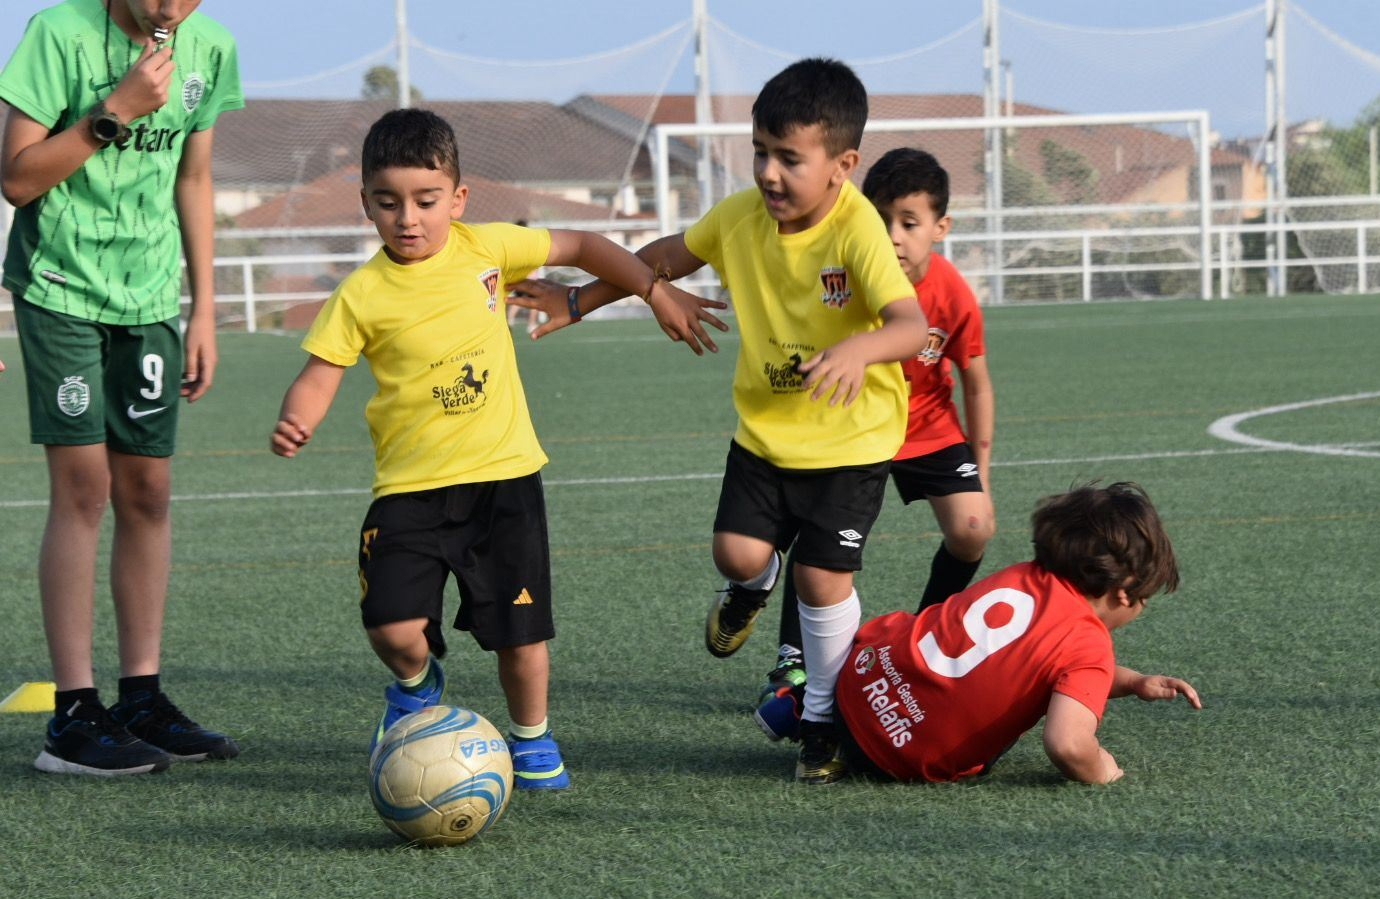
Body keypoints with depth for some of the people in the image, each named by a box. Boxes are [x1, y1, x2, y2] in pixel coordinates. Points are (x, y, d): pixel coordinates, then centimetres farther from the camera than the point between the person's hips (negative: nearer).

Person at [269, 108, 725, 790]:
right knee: (393, 627, -14)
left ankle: (532, 739, 29)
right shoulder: (361, 296, -6)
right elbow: (319, 376, -7)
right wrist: (295, 423, -28)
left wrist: (656, 291, 11)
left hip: (504, 474, 1)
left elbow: (582, 247, 12)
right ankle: (417, 684, 21)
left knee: (520, 630, 3)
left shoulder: (485, 249, -1)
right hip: (410, 486, -1)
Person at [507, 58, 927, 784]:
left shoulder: (857, 232, -24)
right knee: (738, 552, -8)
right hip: (763, 428, 4)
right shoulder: (739, 216, -7)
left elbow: (911, 324, -37)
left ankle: (825, 720, 16)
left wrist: (857, 349, -58)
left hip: (851, 435, -4)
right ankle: (752, 589, 32)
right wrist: (579, 303, 15)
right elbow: (666, 258, 13)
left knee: (823, 579, -6)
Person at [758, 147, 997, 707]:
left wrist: (982, 473, -3)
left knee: (972, 530, -13)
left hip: (930, 429, 1)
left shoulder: (955, 297, -23)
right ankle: (793, 661, -3)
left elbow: (976, 385, -7)